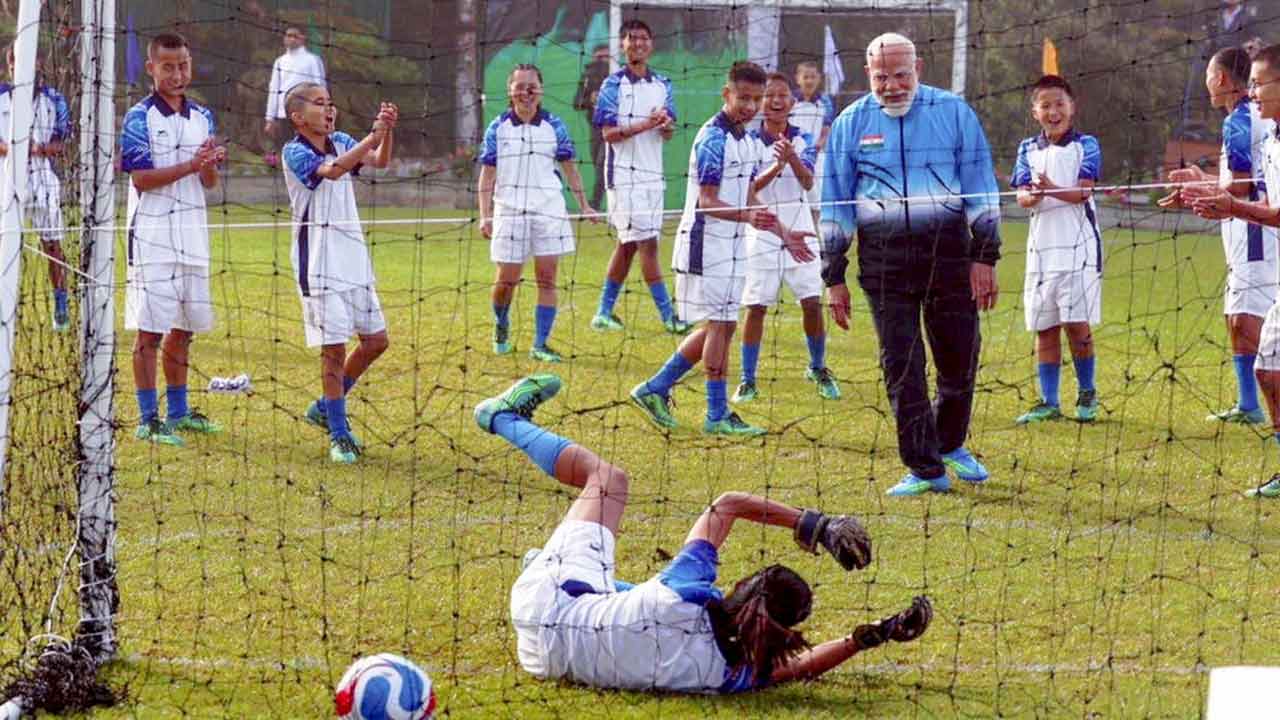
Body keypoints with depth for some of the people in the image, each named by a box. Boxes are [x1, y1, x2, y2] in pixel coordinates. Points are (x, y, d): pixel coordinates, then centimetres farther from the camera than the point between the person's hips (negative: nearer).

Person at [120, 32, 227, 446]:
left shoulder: (202, 117, 11)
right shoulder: (140, 117, -7)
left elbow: (210, 183, 11)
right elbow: (141, 178, -14)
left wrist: (210, 165, -11)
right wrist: (190, 165, -21)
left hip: (192, 233, 6)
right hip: (152, 236, -6)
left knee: (183, 327, 12)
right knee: (150, 329, -5)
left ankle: (178, 412, 23)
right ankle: (148, 420, -2)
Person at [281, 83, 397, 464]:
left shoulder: (341, 142, 9)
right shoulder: (294, 152, -10)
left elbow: (379, 161, -5)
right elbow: (332, 170, -28)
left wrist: (387, 131, -23)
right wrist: (373, 136, -32)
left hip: (354, 257, 7)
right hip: (319, 264, -7)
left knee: (376, 340, 10)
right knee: (334, 347, -6)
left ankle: (326, 408, 27)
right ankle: (339, 435, 4)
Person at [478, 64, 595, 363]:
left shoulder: (554, 126, 4)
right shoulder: (498, 128, 1)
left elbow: (569, 167, 12)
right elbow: (488, 174, 2)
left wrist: (583, 204, 10)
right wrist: (485, 216, -5)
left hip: (548, 211, 1)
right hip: (510, 211, -1)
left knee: (547, 279, -2)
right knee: (507, 279, 2)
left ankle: (540, 344, 3)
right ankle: (501, 326, 31)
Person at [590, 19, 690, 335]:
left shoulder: (662, 86, 11)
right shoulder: (614, 85, -5)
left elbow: (668, 134, 10)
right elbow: (608, 132, -11)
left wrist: (666, 125, -13)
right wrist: (646, 124, -22)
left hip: (652, 173, 6)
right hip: (625, 174, -6)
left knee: (627, 245, 10)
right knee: (647, 243, -9)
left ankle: (604, 312, 18)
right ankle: (668, 315, -8)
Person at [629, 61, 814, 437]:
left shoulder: (748, 141, 14)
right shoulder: (713, 138, -15)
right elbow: (708, 202, -20)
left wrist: (783, 233, 19)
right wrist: (747, 216, -34)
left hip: (731, 245, 9)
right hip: (706, 243, -9)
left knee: (719, 327, 12)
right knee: (720, 325, -7)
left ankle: (655, 389, 19)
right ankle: (718, 416, -2)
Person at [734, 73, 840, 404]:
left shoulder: (803, 140, 0)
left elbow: (808, 181, -16)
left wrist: (792, 157, -37)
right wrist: (777, 166, -32)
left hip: (799, 233, 1)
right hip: (762, 236, -1)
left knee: (812, 303, -1)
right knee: (756, 308, -2)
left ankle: (818, 368, 20)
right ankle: (748, 380, 7)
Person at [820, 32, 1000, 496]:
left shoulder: (953, 112, 4)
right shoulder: (850, 124, 6)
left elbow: (981, 187, 5)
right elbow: (835, 205, 9)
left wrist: (985, 257, -1)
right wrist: (834, 276, 5)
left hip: (948, 249, 0)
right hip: (883, 257, 0)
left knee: (960, 354, 3)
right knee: (901, 365, -2)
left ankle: (949, 444, 29)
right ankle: (925, 470, 5)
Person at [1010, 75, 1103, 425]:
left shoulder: (1085, 145, 1)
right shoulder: (1028, 149, 11)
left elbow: (1084, 191, -12)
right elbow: (1022, 196, 0)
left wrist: (1052, 190, -32)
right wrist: (1031, 196, -24)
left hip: (1078, 245, -4)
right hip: (1041, 246, 4)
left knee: (1077, 324, -6)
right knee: (1044, 328, 5)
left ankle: (1087, 395, 11)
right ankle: (1048, 402, 12)